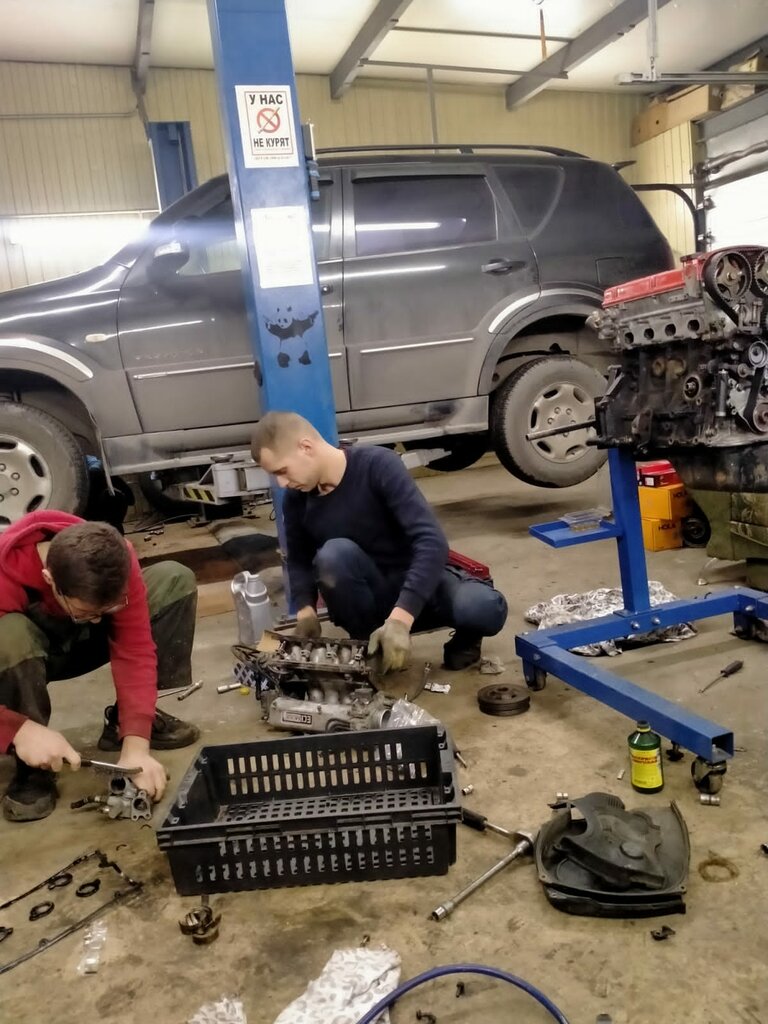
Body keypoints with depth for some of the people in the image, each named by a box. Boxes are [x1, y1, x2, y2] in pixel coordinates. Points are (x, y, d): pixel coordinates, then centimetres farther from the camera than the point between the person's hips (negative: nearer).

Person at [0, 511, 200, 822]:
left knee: (175, 580, -18)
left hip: (80, 640, 3)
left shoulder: (115, 559, -29)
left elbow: (135, 649, -29)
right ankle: (32, 770, -17)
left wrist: (136, 747, -36)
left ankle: (124, 721, -6)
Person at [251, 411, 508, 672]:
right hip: (368, 599, 3)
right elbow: (299, 561, 7)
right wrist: (305, 611, -14)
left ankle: (465, 638, 5)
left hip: (417, 582, -2)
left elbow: (432, 542, -31)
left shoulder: (378, 465, -23)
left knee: (487, 608, -32)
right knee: (333, 554, -31)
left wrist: (400, 619, -40)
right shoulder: (296, 500, -7)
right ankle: (367, 647, -7)